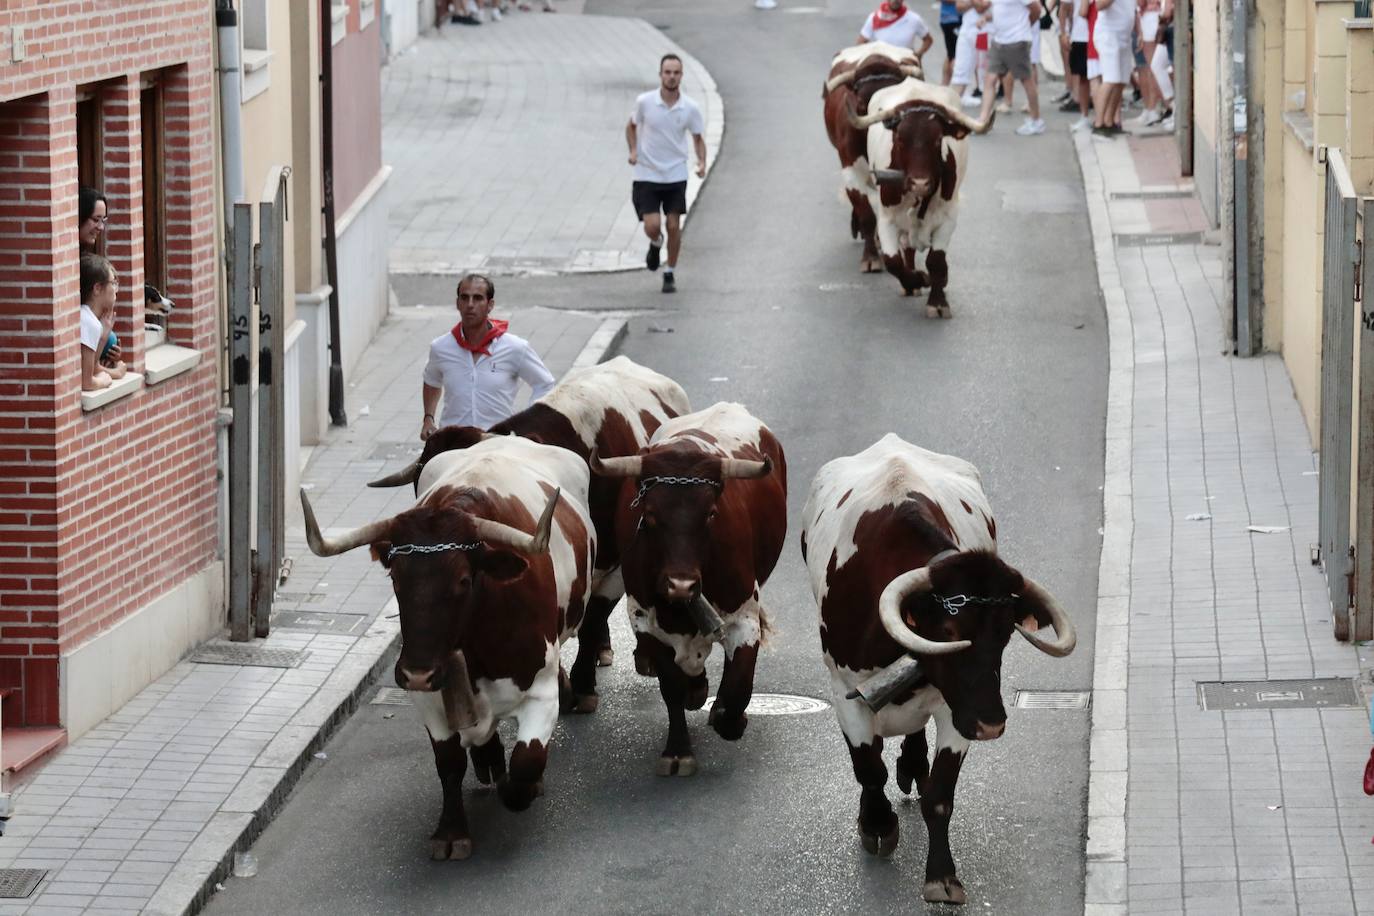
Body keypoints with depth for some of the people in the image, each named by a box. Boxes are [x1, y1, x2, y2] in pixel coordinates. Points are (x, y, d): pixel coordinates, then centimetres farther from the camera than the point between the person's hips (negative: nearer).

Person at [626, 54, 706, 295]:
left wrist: (702, 162, -13)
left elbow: (698, 138, 5)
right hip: (647, 174, -1)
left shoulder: (691, 108, -8)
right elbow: (632, 126, 8)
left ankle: (670, 274, 19)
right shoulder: (644, 102, -10)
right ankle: (656, 244, 28)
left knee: (674, 226, 0)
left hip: (676, 175, 1)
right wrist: (633, 150, -8)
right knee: (652, 227, -10)